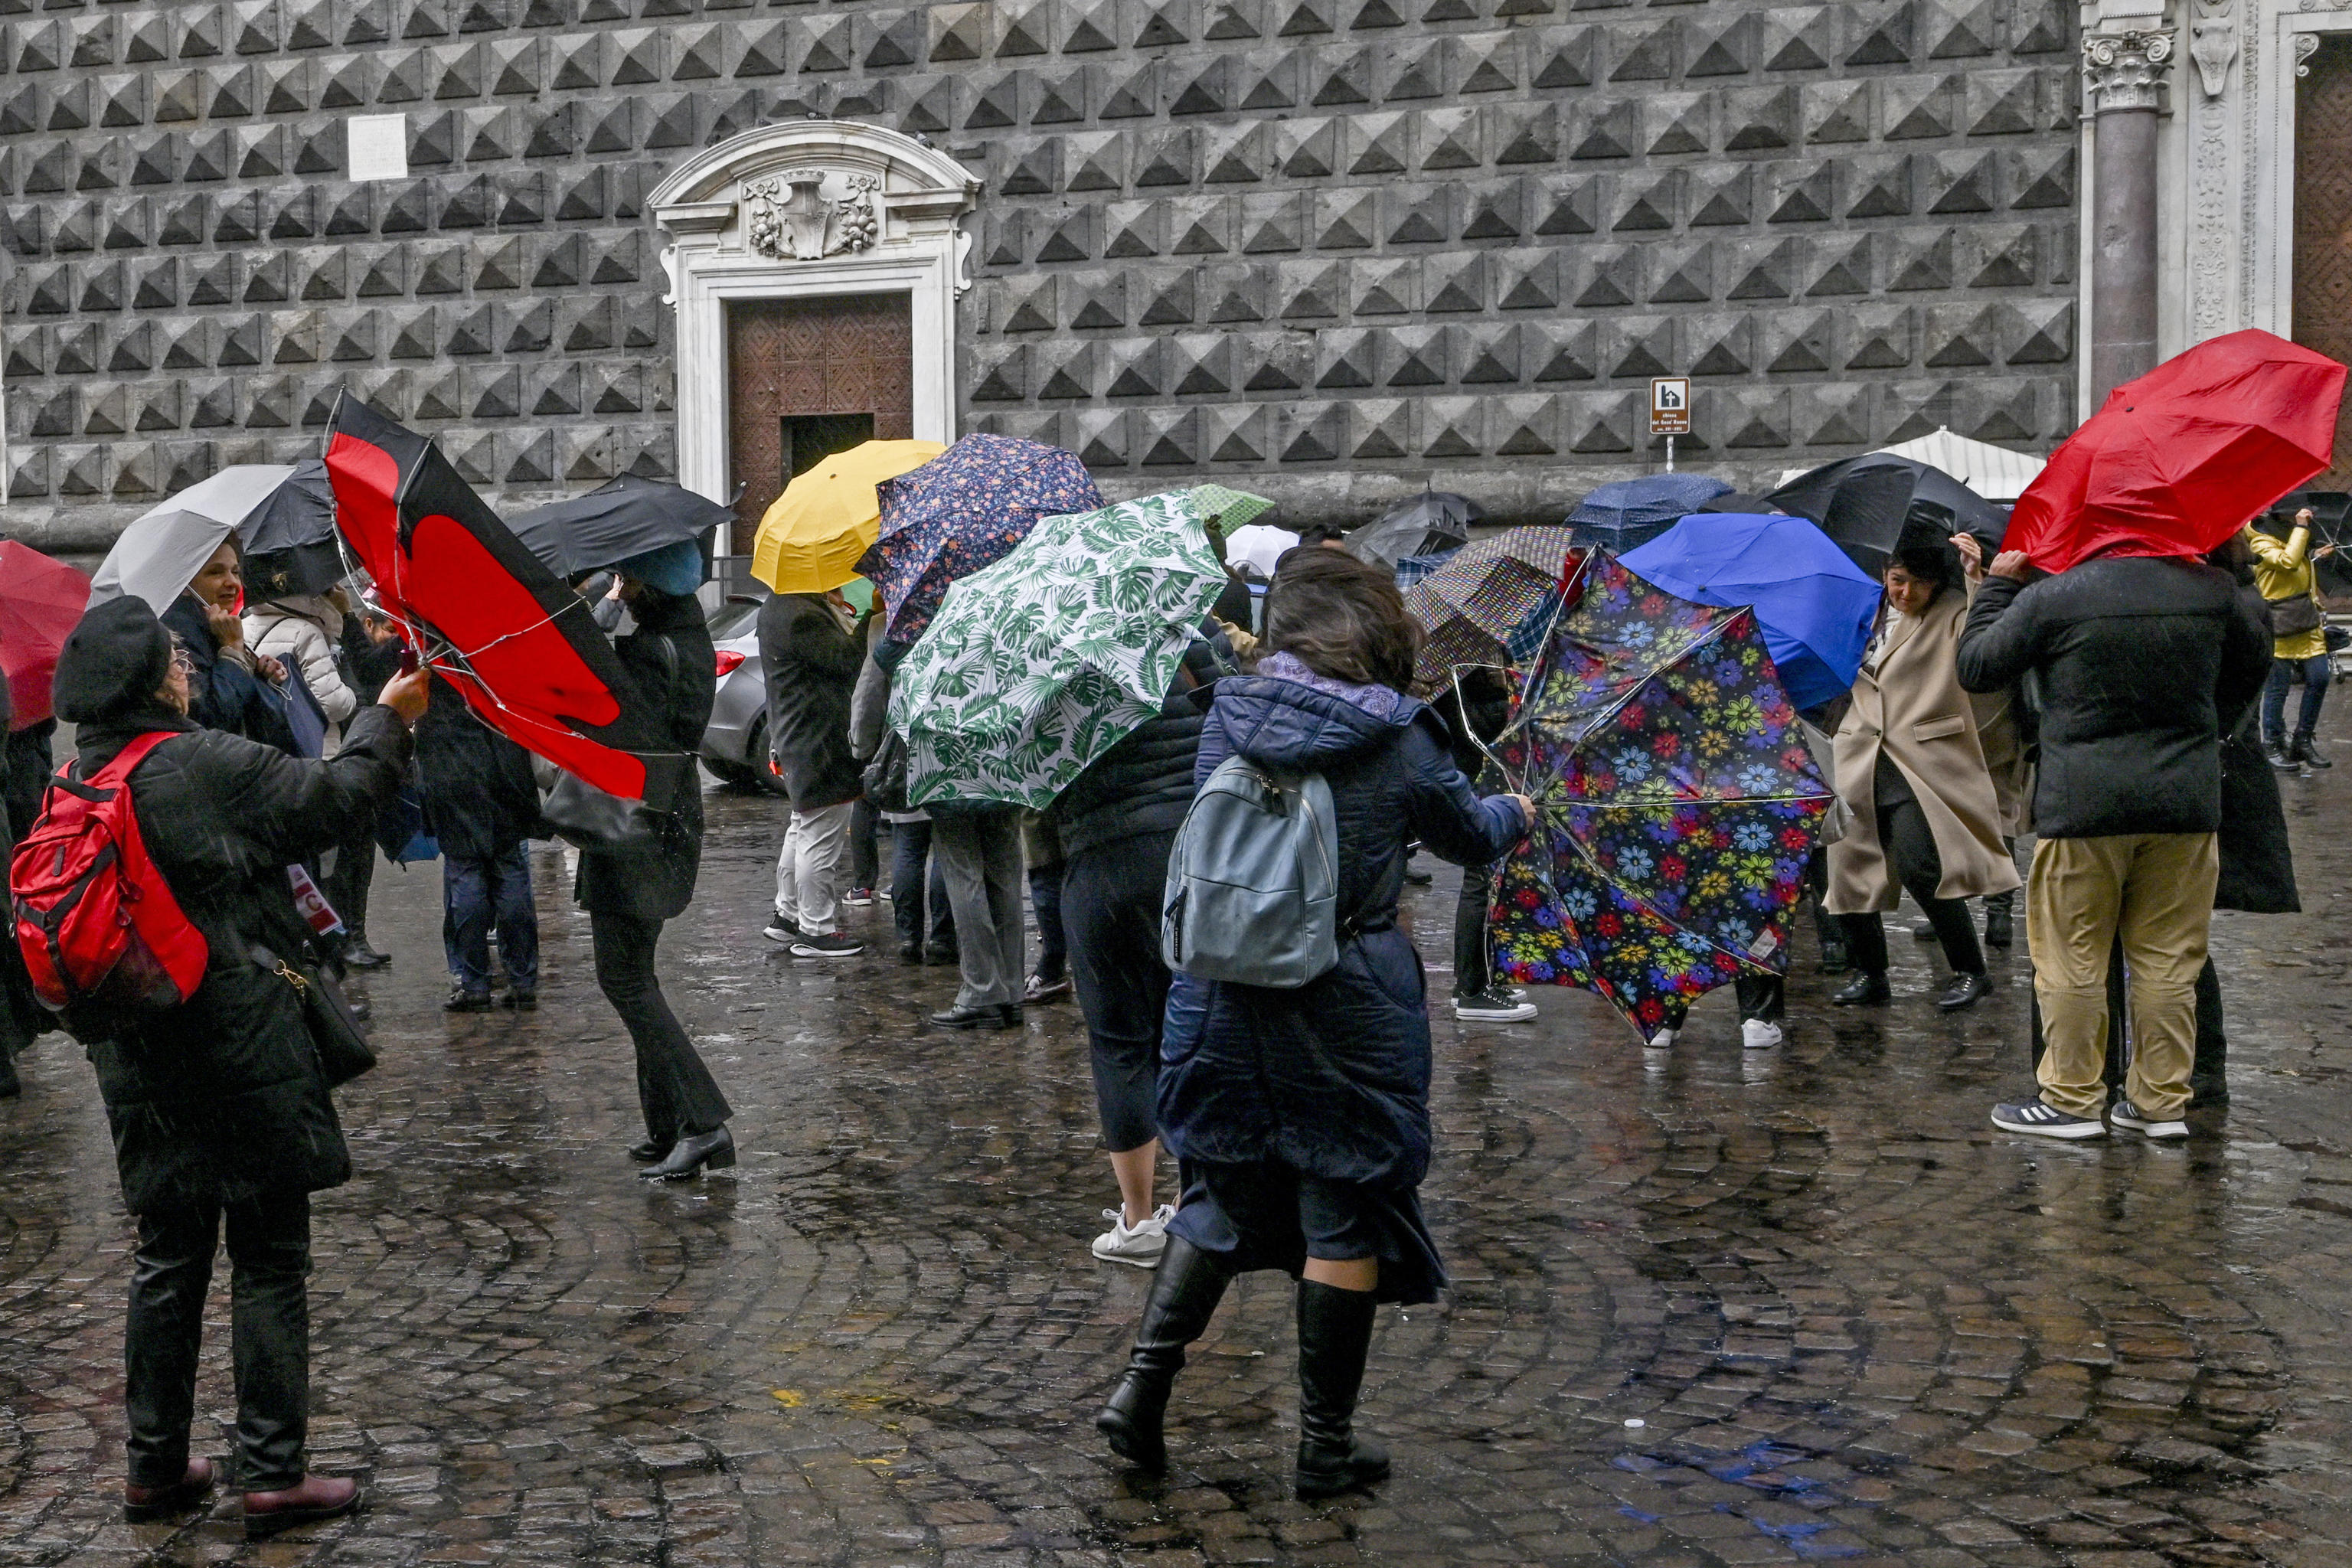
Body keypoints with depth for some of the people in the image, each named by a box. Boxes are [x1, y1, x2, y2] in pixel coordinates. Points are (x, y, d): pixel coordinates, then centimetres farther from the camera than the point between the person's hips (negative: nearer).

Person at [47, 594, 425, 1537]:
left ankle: (155, 1466, 25)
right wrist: (387, 718, 8)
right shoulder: (206, 764, -15)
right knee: (269, 1262, 2)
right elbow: (333, 798, -6)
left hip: (138, 1058, 7)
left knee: (168, 1255, 17)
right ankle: (271, 1474, 6)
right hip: (239, 1043, -7)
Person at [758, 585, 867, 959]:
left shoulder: (781, 606, 13)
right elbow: (849, 658, -24)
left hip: (801, 742, 11)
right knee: (821, 837, -4)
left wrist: (843, 615, 2)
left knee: (803, 829, 21)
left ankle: (788, 915, 31)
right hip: (820, 744, -11)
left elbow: (835, 655, 16)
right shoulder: (801, 616, -21)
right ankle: (816, 931, 3)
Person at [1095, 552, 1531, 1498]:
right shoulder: (1397, 738, -7)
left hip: (1222, 994, 3)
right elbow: (1468, 836, 9)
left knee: (1222, 1193, 18)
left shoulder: (1229, 716, 0)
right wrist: (1517, 814, 32)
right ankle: (1326, 1443, 15)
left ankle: (1143, 1383, 8)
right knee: (1345, 1213, 8)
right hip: (1347, 1004, -3)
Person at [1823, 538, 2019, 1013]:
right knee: (1848, 864, 5)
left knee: (1920, 867, -18)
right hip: (1860, 760, 6)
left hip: (1922, 759, -6)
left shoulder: (1952, 611, -3)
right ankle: (1869, 973, 22)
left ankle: (1969, 971, -1)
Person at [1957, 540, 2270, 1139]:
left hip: (2083, 804, -3)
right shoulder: (2213, 589, 2)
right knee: (2168, 962, 10)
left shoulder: (2050, 597, -9)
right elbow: (2256, 657, 21)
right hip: (2187, 801, 3)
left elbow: (1976, 668, 0)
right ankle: (2162, 1102, 16)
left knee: (2072, 963, 6)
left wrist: (1998, 585, 12)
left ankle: (2072, 1100, 11)